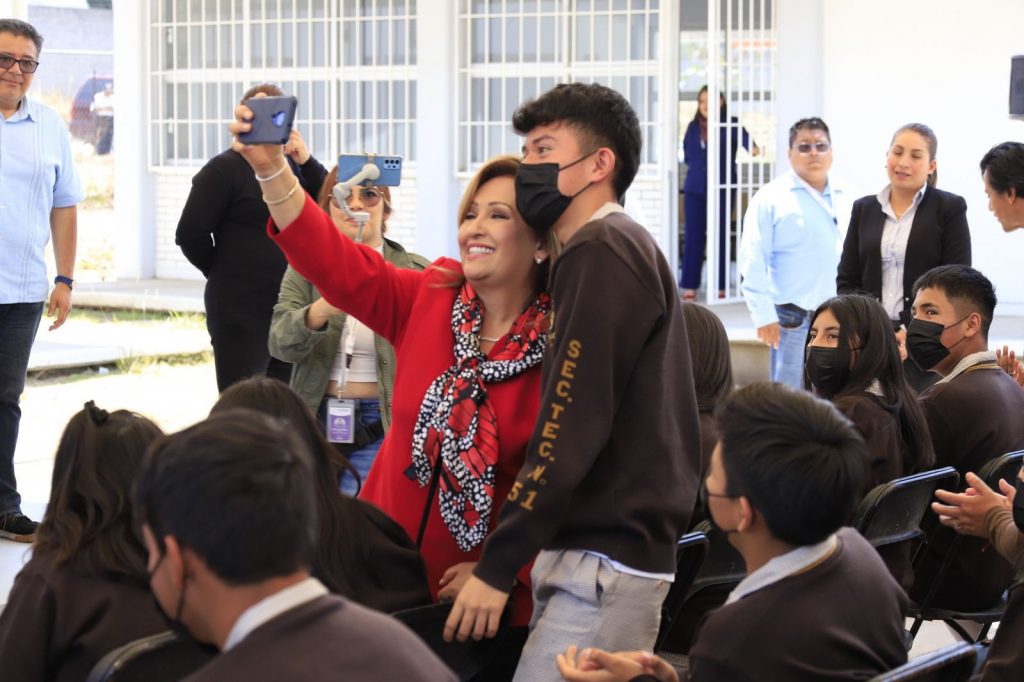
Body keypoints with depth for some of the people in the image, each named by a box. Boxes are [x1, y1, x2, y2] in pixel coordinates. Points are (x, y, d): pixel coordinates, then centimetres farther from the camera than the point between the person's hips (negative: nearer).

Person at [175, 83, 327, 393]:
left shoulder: (294, 167, 13)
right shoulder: (225, 168, -5)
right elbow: (190, 234, -9)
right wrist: (223, 272, 3)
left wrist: (307, 162, -5)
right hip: (242, 312, -6)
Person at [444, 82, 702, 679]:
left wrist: (497, 567, -17)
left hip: (604, 564, -10)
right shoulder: (629, 248, 21)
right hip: (598, 549, 10)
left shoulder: (603, 253, -9)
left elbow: (572, 428, -17)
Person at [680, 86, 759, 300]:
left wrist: (752, 147, -43)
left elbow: (743, 137, -23)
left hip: (722, 189, -3)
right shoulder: (693, 127, 9)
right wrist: (696, 168, 0)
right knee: (693, 236, 1)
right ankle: (690, 286, 4)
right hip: (695, 189, 3)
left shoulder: (730, 124, -4)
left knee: (720, 236, 2)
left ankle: (720, 286, 8)